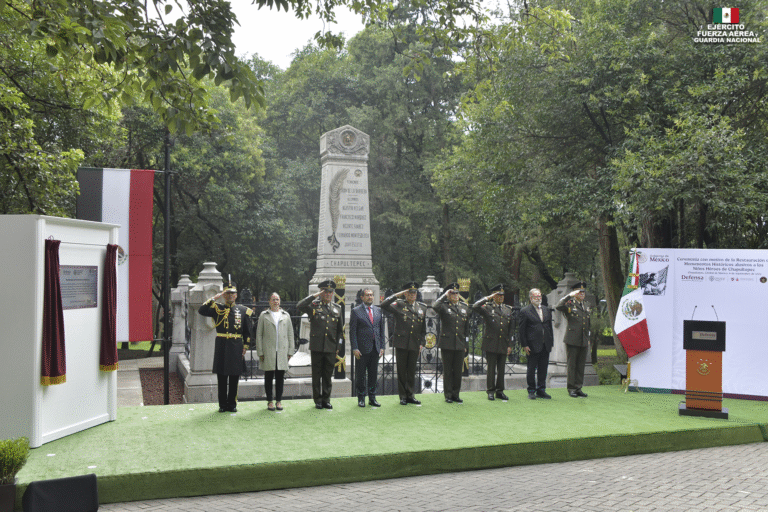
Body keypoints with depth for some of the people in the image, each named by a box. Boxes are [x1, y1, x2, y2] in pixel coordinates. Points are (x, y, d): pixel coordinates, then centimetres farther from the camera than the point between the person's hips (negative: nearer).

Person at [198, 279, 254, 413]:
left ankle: (232, 404, 14)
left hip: (236, 346, 0)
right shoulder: (217, 308, 5)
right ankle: (223, 405, 12)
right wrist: (214, 298, -12)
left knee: (234, 377, 4)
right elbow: (201, 311, -11)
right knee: (221, 377, 4)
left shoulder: (243, 311, 7)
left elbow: (247, 331, 9)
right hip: (221, 346, 0)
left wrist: (245, 346, 3)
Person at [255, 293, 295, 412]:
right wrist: (260, 352, -3)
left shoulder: (286, 315, 12)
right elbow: (259, 335, 4)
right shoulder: (264, 315, 6)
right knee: (269, 377, 2)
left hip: (282, 351, 2)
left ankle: (279, 401, 13)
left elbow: (290, 334, 12)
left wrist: (290, 351, 6)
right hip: (268, 352, -1)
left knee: (280, 377, 4)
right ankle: (270, 401, 10)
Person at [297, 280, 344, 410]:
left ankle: (326, 399, 17)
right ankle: (318, 400, 13)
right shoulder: (314, 305, 1)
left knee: (328, 375, 8)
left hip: (331, 348, 3)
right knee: (316, 375, 4)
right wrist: (315, 296, -17)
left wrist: (338, 346, 8)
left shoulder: (337, 308, 12)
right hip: (317, 347, -3)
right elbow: (299, 306, -20)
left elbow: (340, 330, 16)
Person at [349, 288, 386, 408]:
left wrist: (382, 346, 7)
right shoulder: (356, 311, -2)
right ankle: (361, 398, 13)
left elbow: (381, 329, 14)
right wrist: (355, 348, -11)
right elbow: (352, 331, -5)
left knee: (373, 374, 9)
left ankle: (372, 398, 17)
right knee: (360, 375, 2)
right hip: (362, 348, -4)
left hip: (375, 348, 4)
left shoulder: (378, 310, 12)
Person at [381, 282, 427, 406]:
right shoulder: (399, 305, -1)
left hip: (415, 345, 3)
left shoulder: (422, 307, 12)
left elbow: (423, 328, 16)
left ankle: (410, 395, 19)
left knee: (412, 371, 9)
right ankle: (403, 396, 11)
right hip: (401, 343, -3)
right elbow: (384, 305, -18)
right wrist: (397, 295, -15)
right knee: (402, 371, 3)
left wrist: (421, 343, 9)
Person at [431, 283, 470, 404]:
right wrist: (445, 295, -15)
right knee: (448, 371, 3)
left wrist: (465, 344, 14)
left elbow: (466, 328, 18)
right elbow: (435, 306, -25)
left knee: (458, 371, 6)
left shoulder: (465, 308, 14)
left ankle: (455, 395, 16)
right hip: (447, 344, -4)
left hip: (460, 345, 4)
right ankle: (448, 395, 10)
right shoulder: (444, 306, 0)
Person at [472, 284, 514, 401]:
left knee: (501, 369, 8)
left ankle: (500, 391, 17)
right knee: (491, 368, 1)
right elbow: (475, 307, -21)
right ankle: (491, 391, 9)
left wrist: (509, 345, 8)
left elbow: (510, 329, 13)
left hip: (503, 344, 4)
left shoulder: (508, 309, 13)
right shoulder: (487, 307, 0)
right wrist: (488, 298, -16)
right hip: (491, 344, -4)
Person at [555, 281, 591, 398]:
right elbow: (558, 307, -24)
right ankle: (571, 389, 4)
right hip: (572, 340, -6)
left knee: (581, 365, 8)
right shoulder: (569, 304, -2)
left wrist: (588, 339, 20)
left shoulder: (586, 306, 18)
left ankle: (578, 388, 14)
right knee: (572, 365, -1)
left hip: (584, 341, 6)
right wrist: (569, 295, -24)